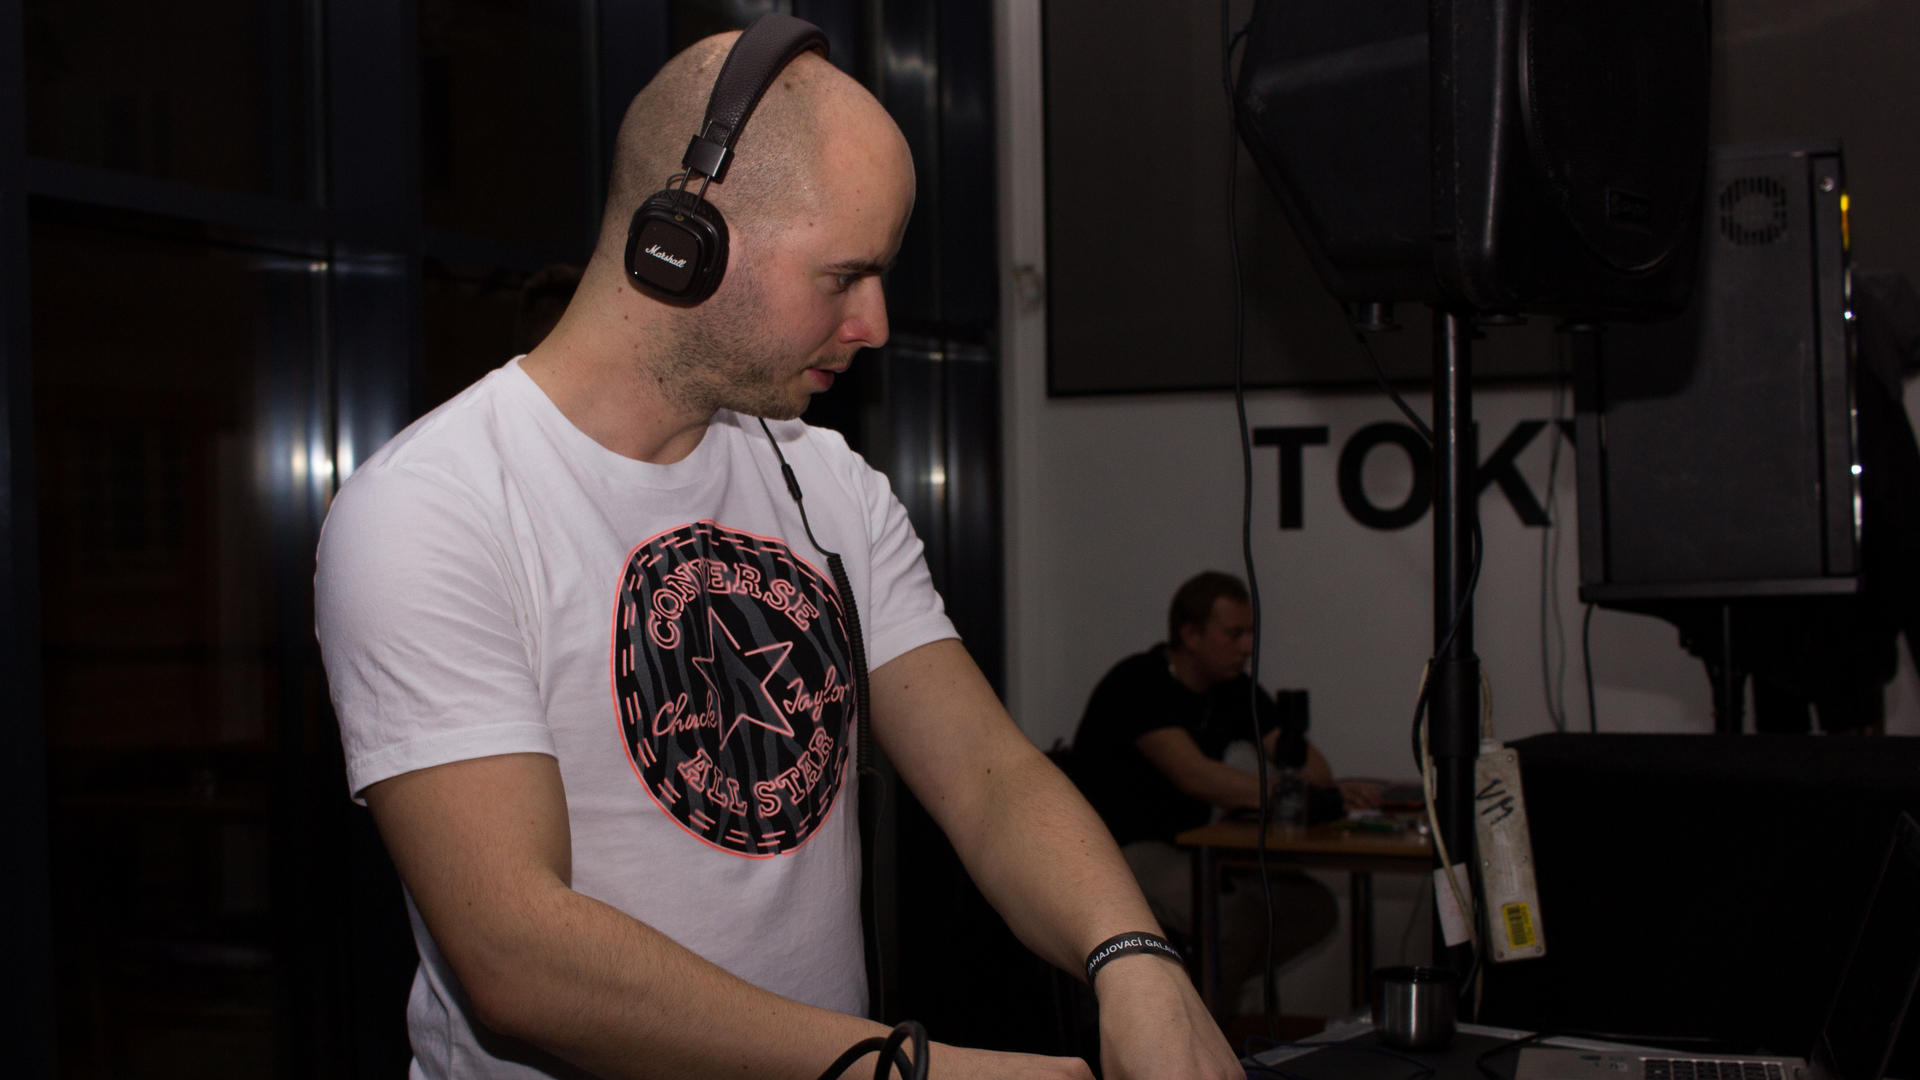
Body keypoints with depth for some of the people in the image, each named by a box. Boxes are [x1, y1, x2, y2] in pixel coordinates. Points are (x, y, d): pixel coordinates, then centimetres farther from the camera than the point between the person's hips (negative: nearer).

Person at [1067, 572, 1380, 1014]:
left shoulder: (1234, 690, 7)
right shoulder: (1138, 684, -17)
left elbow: (1310, 766, 1)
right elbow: (1195, 776, -32)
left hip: (1189, 849, 8)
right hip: (1116, 851, -8)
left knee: (1314, 906, -10)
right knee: (1238, 916, -30)